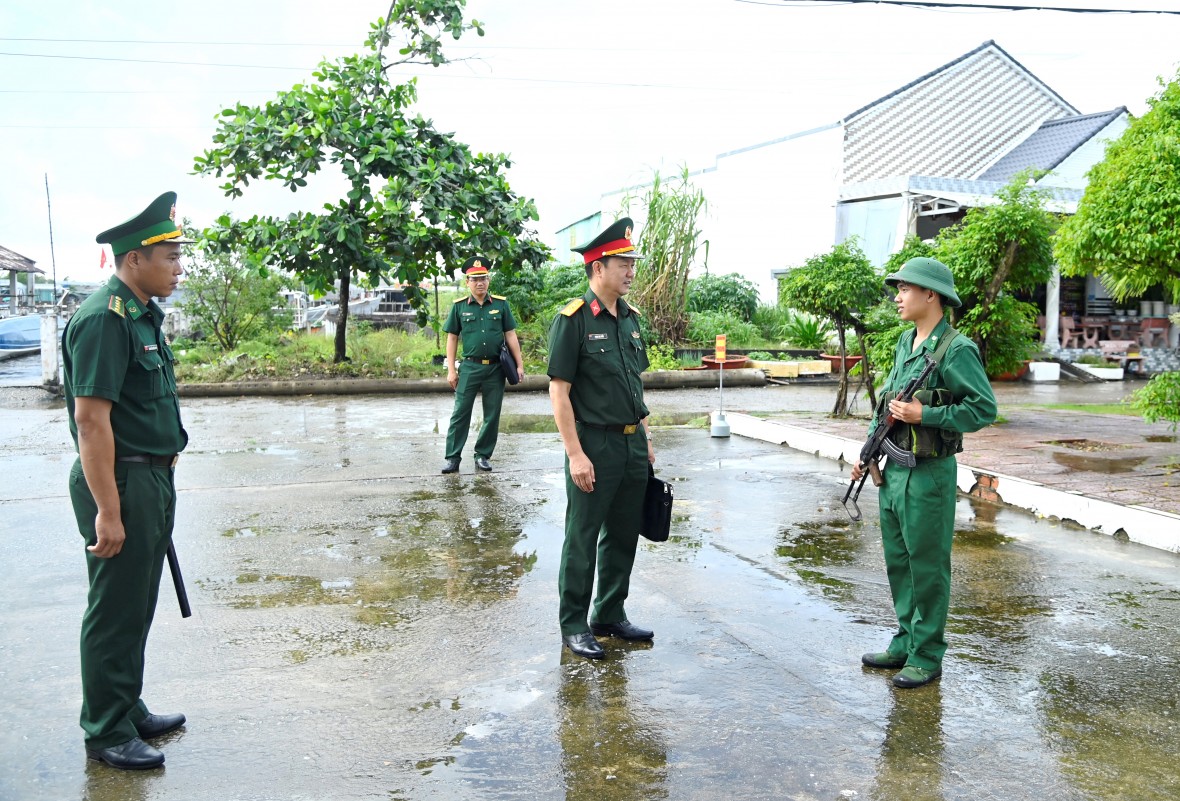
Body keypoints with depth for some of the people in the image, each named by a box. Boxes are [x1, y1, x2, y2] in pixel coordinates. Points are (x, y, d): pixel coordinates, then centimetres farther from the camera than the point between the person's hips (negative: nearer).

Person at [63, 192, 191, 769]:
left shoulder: (143, 315, 12)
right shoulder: (104, 319, -18)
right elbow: (91, 420, -22)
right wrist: (107, 510, -23)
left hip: (153, 480, 10)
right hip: (122, 483, -10)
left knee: (137, 609, 19)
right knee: (115, 613, 3)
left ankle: (128, 711, 33)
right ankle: (106, 733, 18)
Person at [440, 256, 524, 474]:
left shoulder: (501, 304, 3)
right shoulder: (459, 306, 2)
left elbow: (510, 335, 6)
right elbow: (452, 338, 5)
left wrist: (519, 364, 2)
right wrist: (451, 370, 0)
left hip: (496, 368, 1)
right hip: (470, 367, -1)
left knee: (492, 415, 7)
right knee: (460, 413, -1)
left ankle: (483, 455, 18)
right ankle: (452, 457, 5)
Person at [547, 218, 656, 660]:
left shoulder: (631, 318, 11)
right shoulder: (573, 320, -12)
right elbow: (559, 391, -14)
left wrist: (646, 440, 15)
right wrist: (575, 454, -18)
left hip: (633, 446, 7)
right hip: (595, 445, -7)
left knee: (623, 536, 15)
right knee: (582, 540, 4)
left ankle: (610, 616, 30)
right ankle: (574, 625, 18)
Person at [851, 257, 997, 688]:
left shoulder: (956, 350, -14)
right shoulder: (905, 343, 12)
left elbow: (984, 409, -17)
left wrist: (924, 416, -20)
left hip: (929, 474, -8)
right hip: (894, 470, 8)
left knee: (927, 567, 2)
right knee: (898, 562, 16)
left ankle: (927, 656, 14)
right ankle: (906, 642, 29)